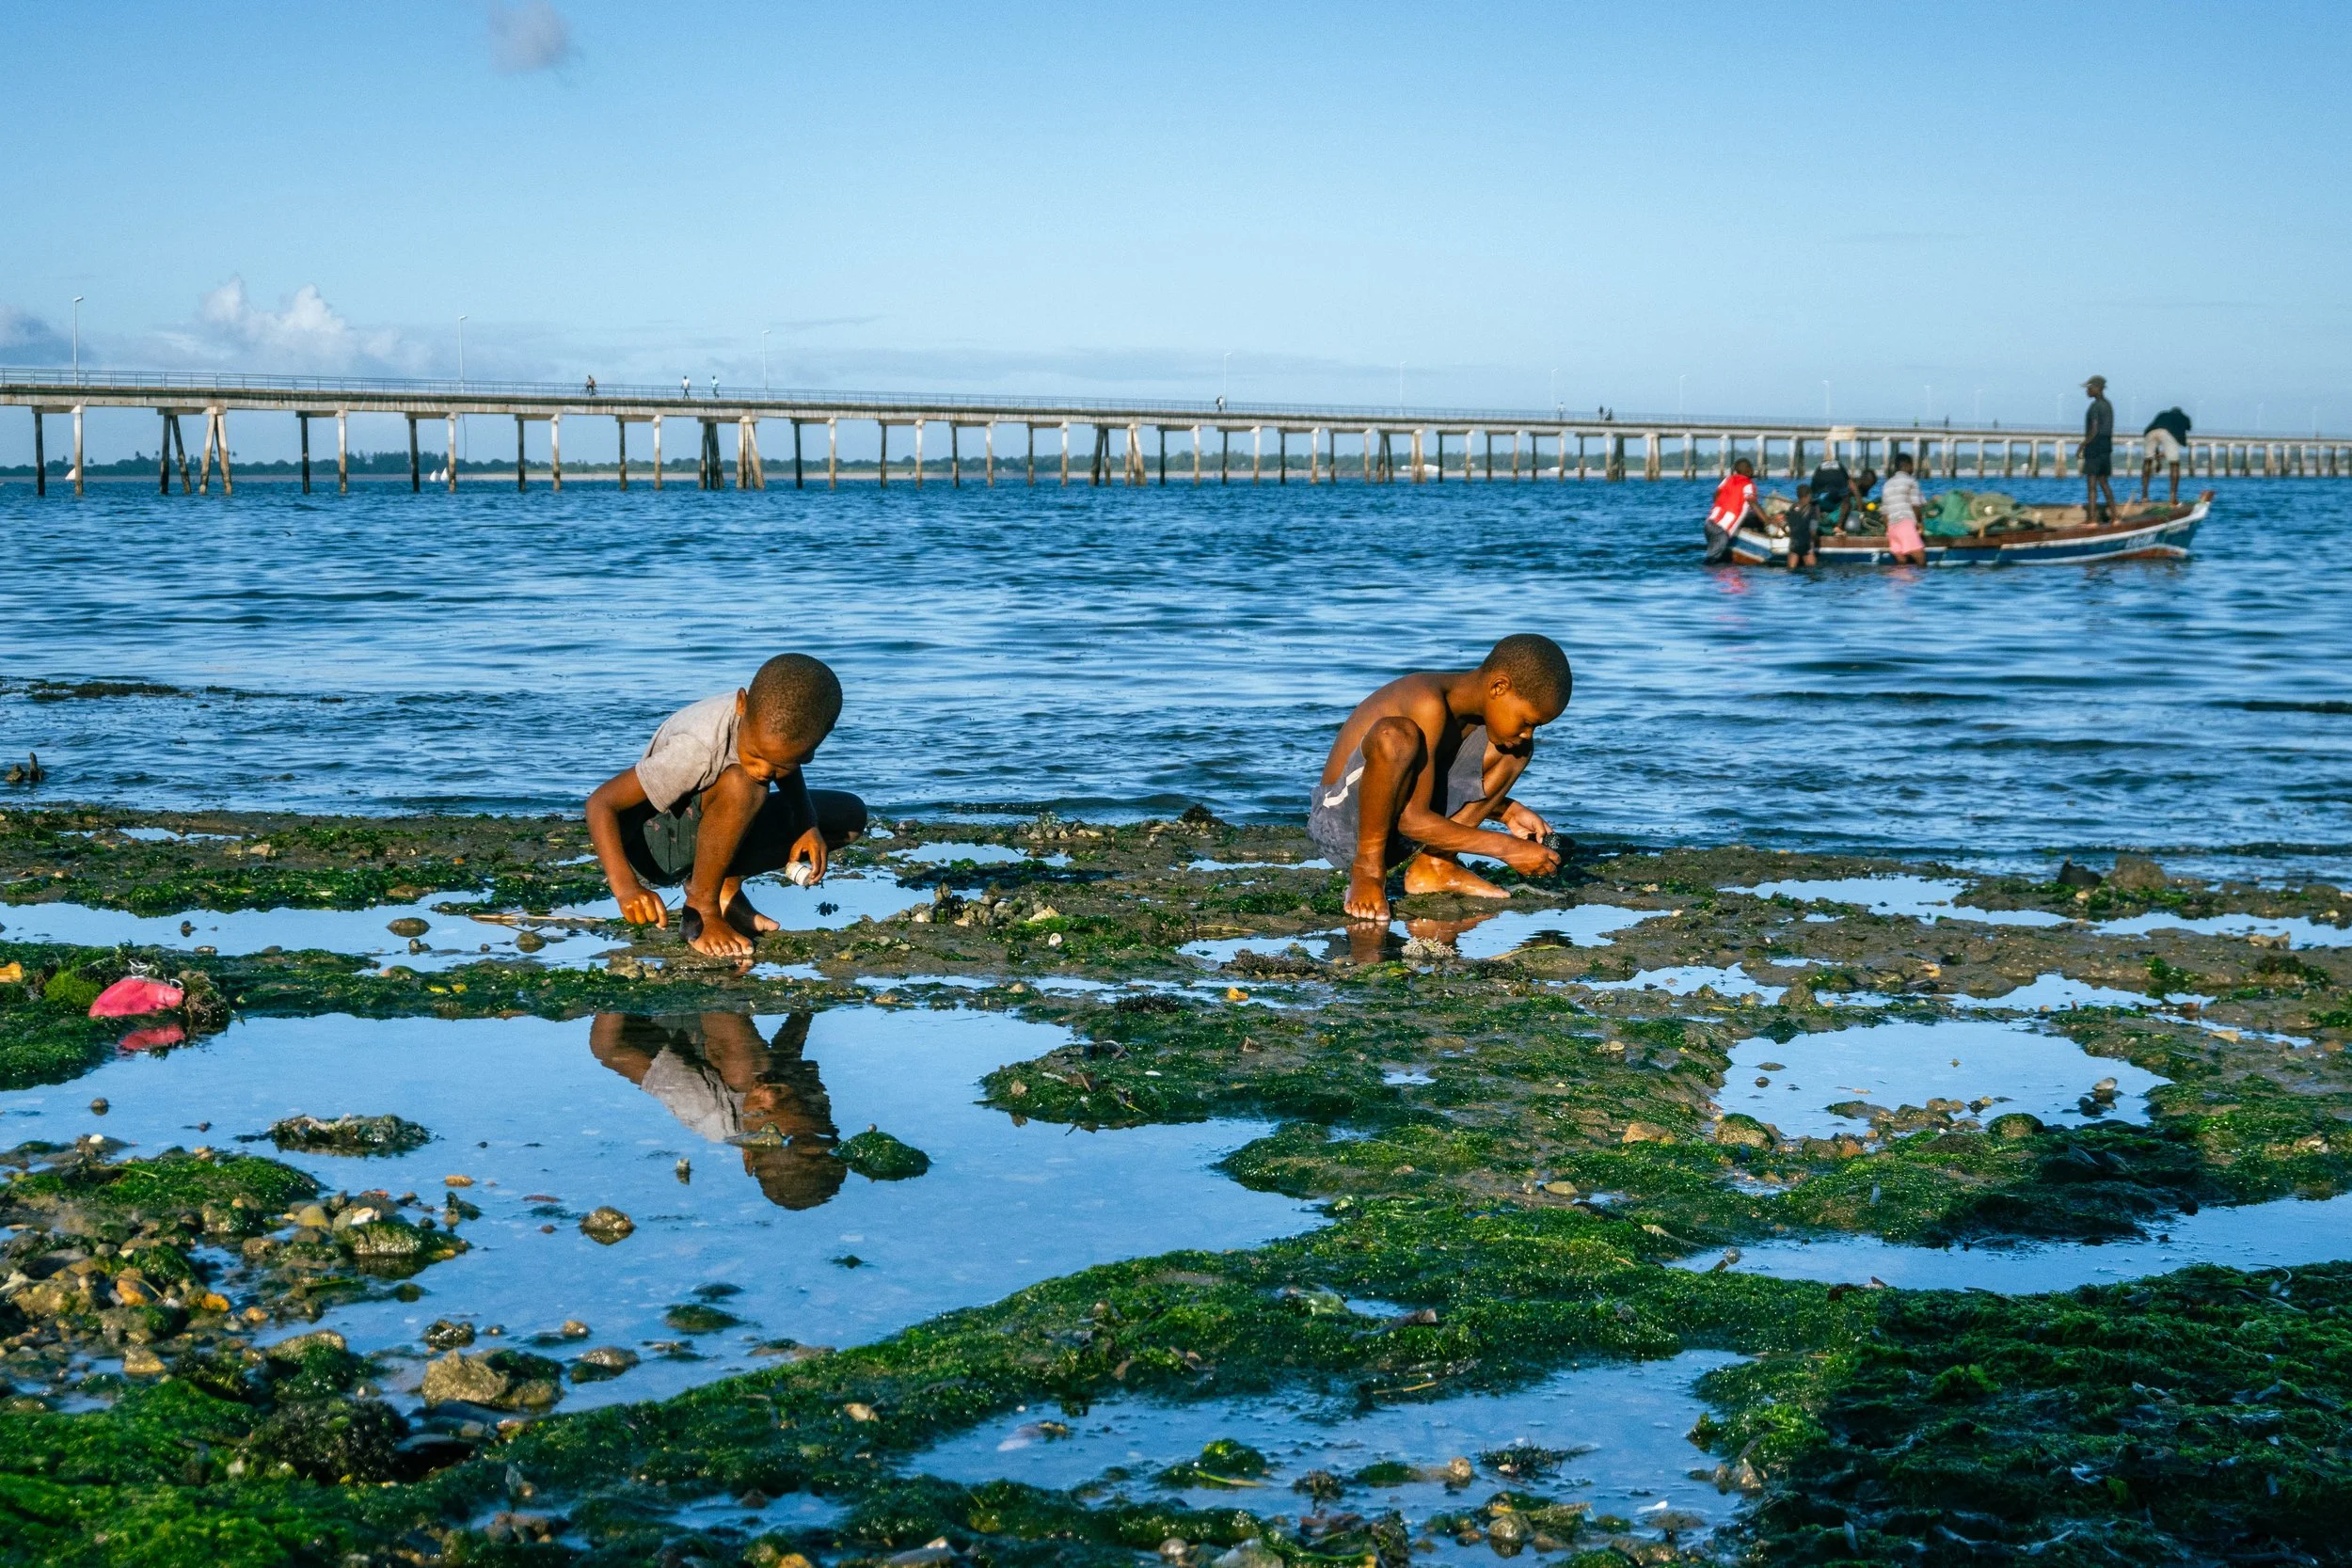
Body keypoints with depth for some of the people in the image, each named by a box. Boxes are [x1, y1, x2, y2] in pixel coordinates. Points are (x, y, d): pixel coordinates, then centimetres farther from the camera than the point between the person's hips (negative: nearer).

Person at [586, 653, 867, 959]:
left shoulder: (780, 719, -19)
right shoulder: (699, 750, -35)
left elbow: (788, 775, 6)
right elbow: (601, 802, -31)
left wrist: (808, 826, -14)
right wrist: (625, 887, -45)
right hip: (656, 839, -7)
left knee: (850, 815, -2)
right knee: (742, 784, -36)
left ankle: (725, 888, 1)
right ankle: (701, 909, -17)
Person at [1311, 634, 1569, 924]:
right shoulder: (1430, 704, -24)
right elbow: (1412, 820, -27)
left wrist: (1507, 812, 6)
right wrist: (1507, 848, -22)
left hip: (1397, 838, 9)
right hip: (1340, 823, -9)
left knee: (1514, 751, 5)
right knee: (1394, 735, -37)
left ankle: (1434, 864, 0)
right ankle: (1368, 869, -17)